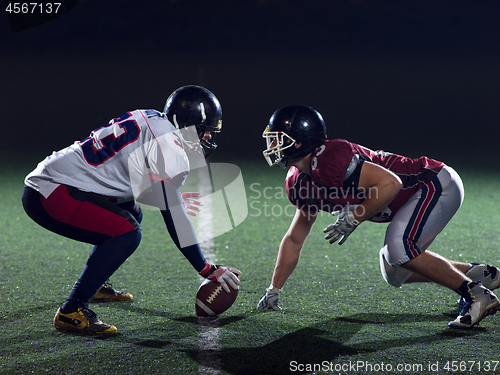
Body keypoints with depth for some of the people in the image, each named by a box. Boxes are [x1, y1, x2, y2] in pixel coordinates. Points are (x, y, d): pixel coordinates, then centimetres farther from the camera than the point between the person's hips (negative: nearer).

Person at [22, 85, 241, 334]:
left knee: (132, 213, 21)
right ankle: (71, 312, -17)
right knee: (127, 233, -19)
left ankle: (94, 285, 32)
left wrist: (171, 198, 39)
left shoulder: (150, 120, 12)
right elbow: (174, 220, -14)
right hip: (51, 194, -10)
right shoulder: (167, 148, -15)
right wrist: (209, 271, -8)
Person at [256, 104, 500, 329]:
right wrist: (274, 291, 12)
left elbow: (390, 183, -32)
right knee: (395, 273, 17)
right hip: (423, 192, 10)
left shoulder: (328, 160, -27)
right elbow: (294, 239, 14)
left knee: (399, 249, -27)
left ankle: (477, 295, -13)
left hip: (438, 184, -10)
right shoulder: (298, 182, 4)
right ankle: (480, 274, 25)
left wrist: (353, 219, -23)